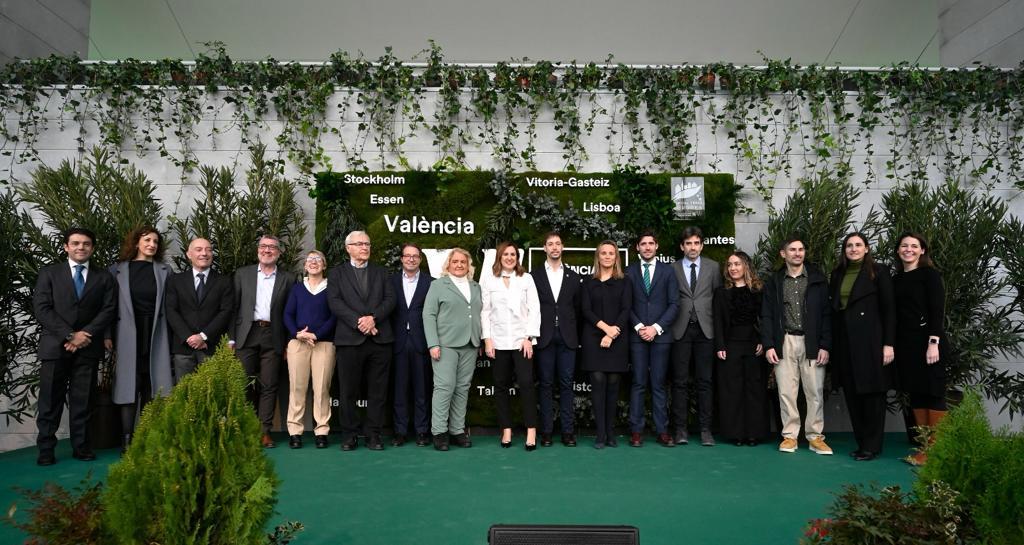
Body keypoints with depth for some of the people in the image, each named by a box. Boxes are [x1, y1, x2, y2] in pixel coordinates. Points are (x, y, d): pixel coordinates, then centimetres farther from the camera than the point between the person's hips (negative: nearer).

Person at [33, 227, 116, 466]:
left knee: (83, 401, 4)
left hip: (88, 347, 1)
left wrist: (84, 334, -10)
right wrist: (69, 335, -11)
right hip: (55, 346, -1)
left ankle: (81, 446, 10)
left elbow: (109, 310, 2)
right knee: (50, 401, 2)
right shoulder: (49, 273, 8)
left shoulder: (104, 277, 11)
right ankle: (46, 449, 9)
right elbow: (42, 309, -2)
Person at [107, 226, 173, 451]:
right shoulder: (118, 270, 6)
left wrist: (170, 336, 0)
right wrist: (108, 336, -4)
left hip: (155, 337, 1)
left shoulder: (164, 270, 10)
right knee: (130, 386, -3)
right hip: (128, 336, -1)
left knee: (152, 387, 2)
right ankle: (127, 441, 0)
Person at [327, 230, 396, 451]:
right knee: (348, 391, 3)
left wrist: (373, 318, -13)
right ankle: (349, 435, 14)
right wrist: (358, 322, -15)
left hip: (379, 338, 2)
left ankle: (373, 434, 12)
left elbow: (390, 299, 4)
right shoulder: (337, 273, 10)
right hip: (349, 339, -2)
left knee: (378, 390, 4)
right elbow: (334, 302, -4)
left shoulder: (380, 272, 16)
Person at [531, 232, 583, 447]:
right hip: (544, 338, -1)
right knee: (546, 384, 3)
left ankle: (568, 431, 8)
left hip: (567, 338, 1)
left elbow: (578, 308, 10)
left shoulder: (573, 277, 10)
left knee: (566, 384, 3)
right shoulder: (535, 276, 5)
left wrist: (577, 336, 5)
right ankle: (546, 431, 9)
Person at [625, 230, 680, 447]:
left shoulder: (667, 271, 8)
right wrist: (638, 327, -8)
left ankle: (662, 431, 8)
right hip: (637, 334, 0)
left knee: (659, 384, 3)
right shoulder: (629, 272, 8)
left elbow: (674, 304, 2)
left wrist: (656, 327, -8)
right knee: (638, 383, 0)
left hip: (661, 334, 0)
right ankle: (636, 430, 4)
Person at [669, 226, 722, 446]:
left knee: (705, 381, 3)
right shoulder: (672, 269, 5)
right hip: (680, 329, -1)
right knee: (680, 381, 2)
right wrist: (669, 324, -2)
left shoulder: (713, 267, 8)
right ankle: (681, 428, 9)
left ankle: (705, 429, 9)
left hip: (704, 329, 1)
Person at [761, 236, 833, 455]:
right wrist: (768, 345, -3)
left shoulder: (818, 279, 6)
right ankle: (790, 435, 10)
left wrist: (825, 345, -6)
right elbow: (767, 316, 6)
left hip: (812, 343, -1)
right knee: (786, 392, 1)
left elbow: (826, 314, 2)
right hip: (784, 343, 1)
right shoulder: (773, 281, 8)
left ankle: (815, 436, 10)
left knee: (815, 392, 0)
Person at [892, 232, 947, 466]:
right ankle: (925, 447, 14)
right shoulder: (896, 279, 13)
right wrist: (892, 344, 7)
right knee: (916, 394, 8)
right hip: (905, 343, 6)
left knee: (933, 394, -2)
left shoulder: (930, 274, -3)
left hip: (927, 341, -6)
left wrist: (933, 343, -17)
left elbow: (938, 310, -10)